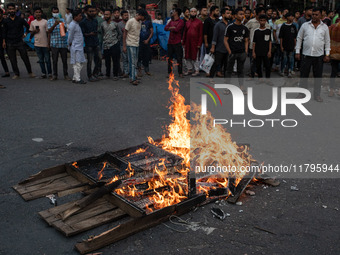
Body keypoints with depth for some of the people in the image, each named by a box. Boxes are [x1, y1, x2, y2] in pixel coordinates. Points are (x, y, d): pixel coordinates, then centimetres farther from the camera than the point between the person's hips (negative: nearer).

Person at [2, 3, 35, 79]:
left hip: (20, 42, -1)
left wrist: (25, 34, 9)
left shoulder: (20, 19, 2)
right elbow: (4, 32, 8)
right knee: (13, 60, 4)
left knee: (25, 58, -1)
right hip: (10, 44, 1)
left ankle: (30, 72, 10)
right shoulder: (6, 21, 4)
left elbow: (28, 26, 16)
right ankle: (16, 74, 14)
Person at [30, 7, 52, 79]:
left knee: (47, 60, 2)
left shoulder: (45, 22, -2)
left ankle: (49, 73, 11)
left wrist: (48, 43, -6)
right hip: (37, 44, 3)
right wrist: (34, 31, -7)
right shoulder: (32, 22, 9)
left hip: (45, 44, -3)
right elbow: (31, 33, 16)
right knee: (41, 60, 9)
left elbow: (48, 33, -1)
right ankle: (43, 73, 17)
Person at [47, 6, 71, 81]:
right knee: (54, 60, 4)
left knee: (64, 60, 3)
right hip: (54, 43, -1)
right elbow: (49, 31, -4)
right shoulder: (50, 21, 8)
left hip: (63, 43, 1)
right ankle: (55, 75, 12)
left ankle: (66, 75, 11)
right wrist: (54, 25, -20)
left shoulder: (62, 20, 11)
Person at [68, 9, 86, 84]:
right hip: (75, 48, -9)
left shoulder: (77, 24, 17)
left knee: (81, 63, 10)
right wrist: (70, 44, 1)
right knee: (77, 63, -6)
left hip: (80, 47, 9)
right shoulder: (72, 25, -13)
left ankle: (75, 78, 16)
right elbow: (70, 37, -10)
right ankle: (77, 79, -1)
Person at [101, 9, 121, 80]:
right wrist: (104, 40, 11)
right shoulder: (102, 24, 7)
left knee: (115, 61, -1)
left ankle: (115, 75, 9)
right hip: (106, 45, 3)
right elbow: (102, 34, 17)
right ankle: (107, 74, 21)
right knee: (107, 61, 9)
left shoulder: (115, 24, 1)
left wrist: (117, 40, 5)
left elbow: (120, 33, 9)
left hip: (114, 45, -2)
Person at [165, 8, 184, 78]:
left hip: (177, 43, -6)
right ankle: (169, 72, 18)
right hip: (170, 42, 6)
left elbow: (176, 29, -18)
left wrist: (170, 28, -1)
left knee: (179, 58, -3)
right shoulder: (171, 21, 16)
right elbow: (165, 28, 5)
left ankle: (180, 72, 4)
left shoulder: (181, 21, -5)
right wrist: (172, 27, -11)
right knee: (169, 58, 9)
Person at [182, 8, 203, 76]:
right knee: (188, 57, 9)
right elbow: (184, 33, 14)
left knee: (195, 57, -1)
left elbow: (201, 34, -6)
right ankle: (190, 69, 20)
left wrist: (199, 44, -13)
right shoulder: (187, 23, 12)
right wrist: (183, 43, 8)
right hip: (188, 43, 5)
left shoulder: (199, 22, -1)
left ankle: (197, 70, 6)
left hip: (195, 43, -5)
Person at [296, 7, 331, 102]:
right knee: (303, 75, 4)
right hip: (306, 54, -1)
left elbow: (327, 41, 8)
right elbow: (299, 39, 7)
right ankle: (302, 93, 18)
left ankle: (317, 94, 20)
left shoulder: (324, 27, 5)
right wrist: (297, 52, 2)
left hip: (319, 55, 1)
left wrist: (327, 54, 2)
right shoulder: (305, 25, 2)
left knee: (318, 76, 8)